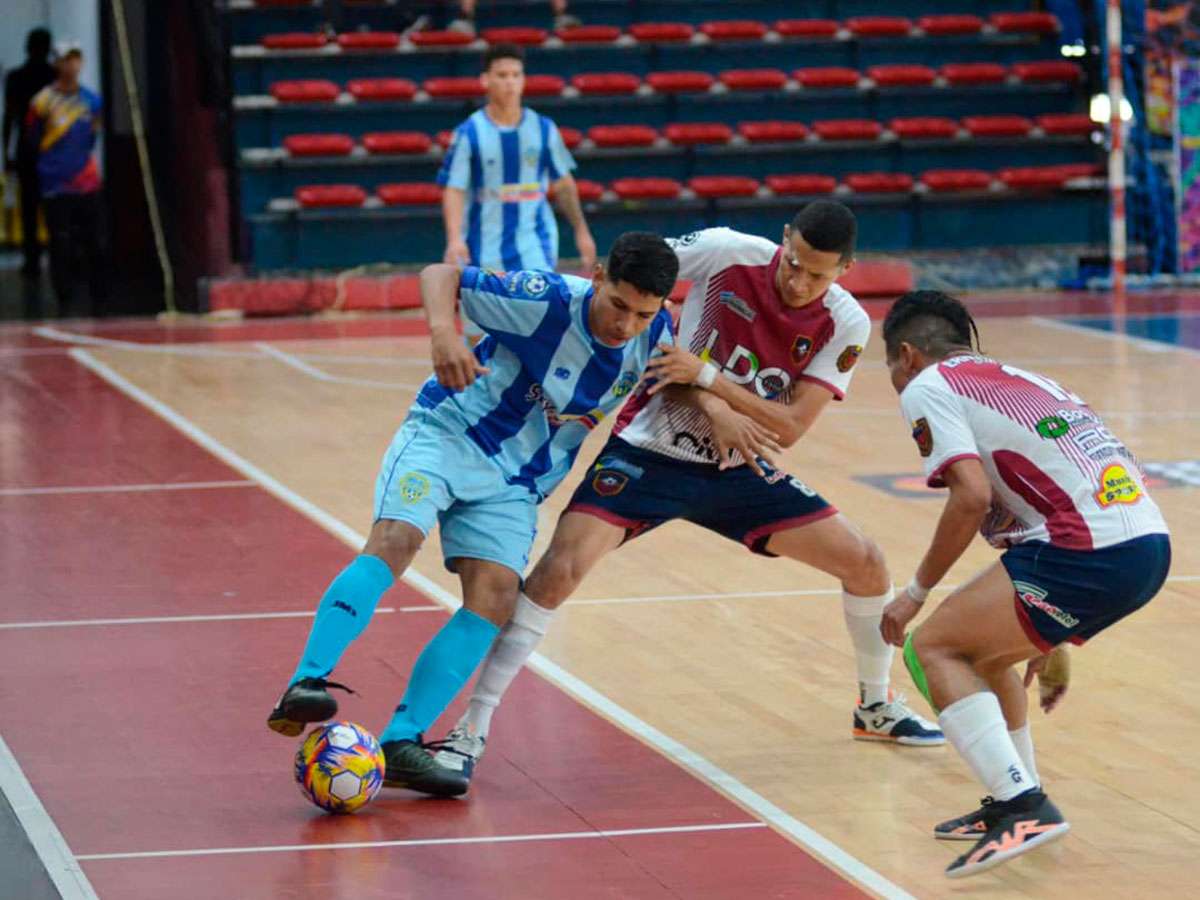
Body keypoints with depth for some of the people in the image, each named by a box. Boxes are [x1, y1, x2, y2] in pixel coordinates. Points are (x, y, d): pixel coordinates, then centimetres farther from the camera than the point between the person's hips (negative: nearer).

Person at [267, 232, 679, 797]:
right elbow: (441, 276, -17)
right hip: (448, 433, -5)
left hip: (517, 484, 5)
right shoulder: (546, 300, -24)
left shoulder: (655, 338, -8)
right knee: (394, 542, -29)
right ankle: (305, 687, -37)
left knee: (494, 597, -15)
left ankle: (401, 743, -17)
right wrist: (443, 332, -36)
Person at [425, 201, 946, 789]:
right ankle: (471, 730, -16)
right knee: (560, 570, -23)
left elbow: (789, 428, -15)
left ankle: (876, 707, 26)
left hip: (736, 470, 4)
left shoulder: (845, 325, -10)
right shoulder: (729, 253, -17)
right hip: (649, 453, -3)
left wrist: (706, 376, -27)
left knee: (866, 564, -1)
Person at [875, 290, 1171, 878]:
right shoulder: (1020, 380, 29)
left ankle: (1024, 807, -13)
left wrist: (917, 592, 3)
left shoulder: (926, 388, 4)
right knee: (980, 647, 24)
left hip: (1092, 552, -8)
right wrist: (1049, 637, 41)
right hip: (1148, 546, 8)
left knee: (932, 648, 1)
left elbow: (973, 496, -10)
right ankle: (1018, 806, 27)